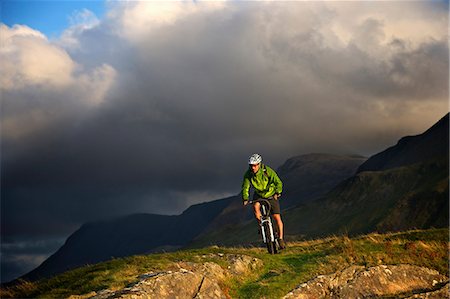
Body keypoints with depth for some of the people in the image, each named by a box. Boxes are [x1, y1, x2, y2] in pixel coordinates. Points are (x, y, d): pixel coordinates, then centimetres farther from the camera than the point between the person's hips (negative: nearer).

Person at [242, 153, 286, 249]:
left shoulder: (268, 171, -25)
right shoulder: (248, 174, -17)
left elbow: (278, 182, -22)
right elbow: (245, 187, -11)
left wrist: (277, 193, -37)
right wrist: (245, 199, -25)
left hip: (271, 195, -2)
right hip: (259, 195, 2)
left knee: (277, 217, -9)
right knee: (255, 206, -31)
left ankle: (280, 239, 3)